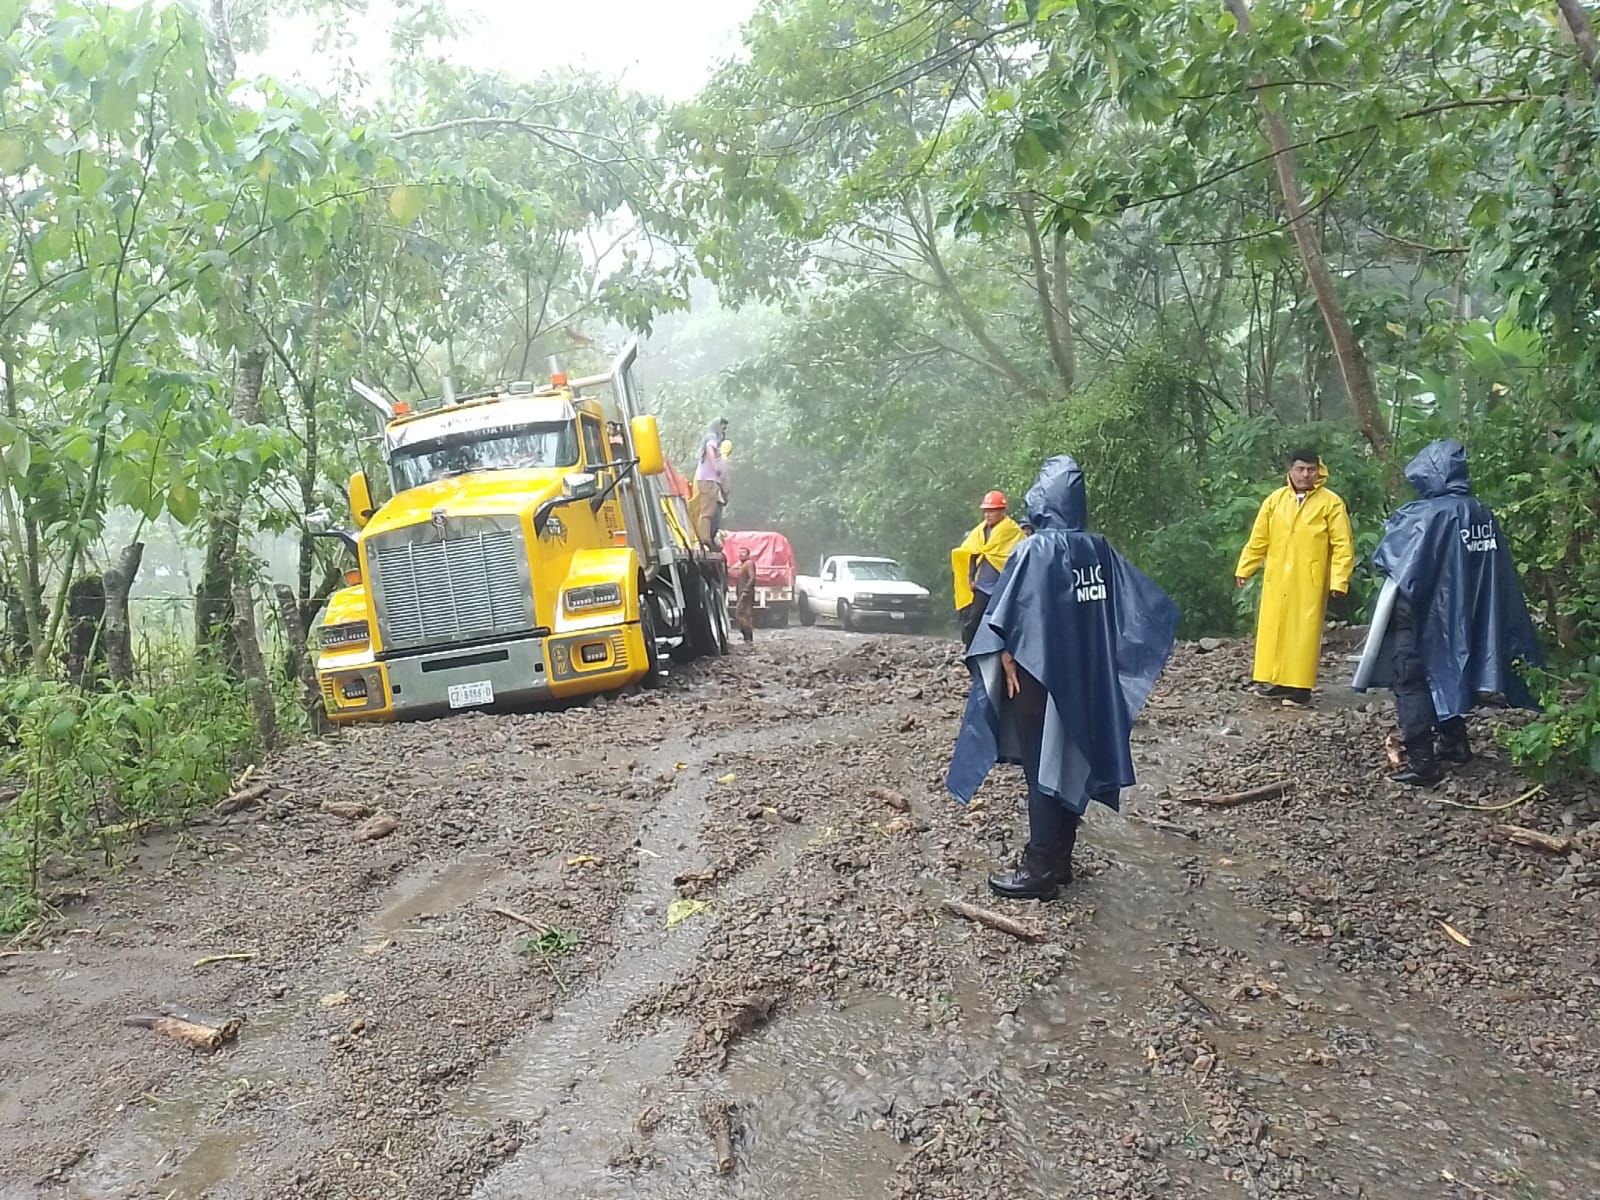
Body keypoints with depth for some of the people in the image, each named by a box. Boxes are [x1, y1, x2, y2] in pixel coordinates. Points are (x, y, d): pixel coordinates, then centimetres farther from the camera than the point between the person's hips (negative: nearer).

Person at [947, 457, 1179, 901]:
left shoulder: (1034, 549, -15)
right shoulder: (1100, 550, 2)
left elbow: (1008, 619, -19)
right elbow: (1149, 604, 10)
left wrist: (1008, 664, -12)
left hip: (1038, 676, -6)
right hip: (1083, 677, 6)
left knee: (1042, 768, 0)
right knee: (1069, 763, 13)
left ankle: (1040, 869, 4)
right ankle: (1059, 859, 22)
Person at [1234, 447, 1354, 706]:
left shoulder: (1331, 503, -3)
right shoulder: (1275, 500, 7)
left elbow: (1343, 545, -5)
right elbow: (1258, 539, 11)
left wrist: (1339, 579, -12)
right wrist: (1244, 569, 11)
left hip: (1310, 581, -4)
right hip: (1276, 578, 4)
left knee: (1304, 632, -1)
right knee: (1274, 629, 7)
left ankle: (1300, 687, 4)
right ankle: (1276, 680, 17)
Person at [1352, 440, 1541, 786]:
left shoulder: (1427, 514, -20)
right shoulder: (1482, 513, 1)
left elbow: (1389, 558, -16)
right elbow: (1501, 574, 5)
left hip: (1423, 612, -7)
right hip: (1461, 614, 7)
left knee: (1412, 682, 0)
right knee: (1448, 674, 23)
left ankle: (1422, 761, -2)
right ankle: (1455, 741, 36)